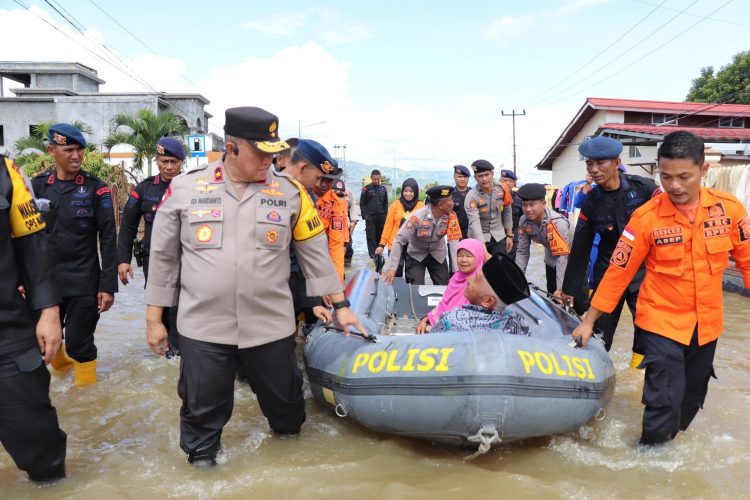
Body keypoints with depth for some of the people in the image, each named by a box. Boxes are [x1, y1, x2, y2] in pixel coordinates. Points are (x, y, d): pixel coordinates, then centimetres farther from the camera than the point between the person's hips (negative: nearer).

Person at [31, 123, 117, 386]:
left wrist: (108, 285, -11)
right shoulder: (37, 186, 2)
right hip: (44, 281, 4)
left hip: (84, 283, -4)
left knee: (79, 343, 2)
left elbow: (108, 240, -7)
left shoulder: (96, 189, -6)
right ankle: (63, 367, 46)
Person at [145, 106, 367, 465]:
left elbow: (316, 254, 6)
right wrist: (154, 319, 7)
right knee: (202, 412, 10)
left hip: (271, 325, 1)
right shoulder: (184, 188, -1)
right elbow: (163, 257, 5)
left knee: (285, 402, 17)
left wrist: (340, 305, 8)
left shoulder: (290, 191, 0)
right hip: (203, 327, -1)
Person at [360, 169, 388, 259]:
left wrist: (385, 215, 6)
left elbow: (385, 204, 15)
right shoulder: (366, 189, 1)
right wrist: (364, 215, -6)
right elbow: (362, 204, 2)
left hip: (381, 217, 3)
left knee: (380, 236, 6)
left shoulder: (383, 189, 10)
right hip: (370, 217, -3)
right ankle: (373, 255, -6)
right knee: (371, 236, -6)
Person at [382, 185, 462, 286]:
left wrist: (457, 269, -28)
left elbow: (454, 242, -20)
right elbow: (399, 240, -26)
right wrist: (391, 267, -30)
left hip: (437, 255, 3)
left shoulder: (451, 216, -20)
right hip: (416, 255, -3)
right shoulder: (418, 217, -30)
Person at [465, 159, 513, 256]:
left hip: (499, 236, 4)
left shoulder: (501, 188, -7)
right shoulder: (472, 197, -22)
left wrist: (509, 235, 8)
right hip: (479, 239, -3)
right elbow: (474, 224, -32)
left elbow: (507, 212, 7)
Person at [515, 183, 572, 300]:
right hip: (551, 261, 6)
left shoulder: (557, 223, -35)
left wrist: (560, 288, -35)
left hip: (571, 261, -6)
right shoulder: (524, 221, -17)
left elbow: (563, 257, -34)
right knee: (552, 296, 15)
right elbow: (522, 251, -8)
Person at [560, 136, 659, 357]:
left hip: (643, 274, -2)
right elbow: (579, 250, 5)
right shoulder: (591, 202, -1)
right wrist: (570, 288, 7)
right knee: (598, 336, 4)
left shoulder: (645, 189, -9)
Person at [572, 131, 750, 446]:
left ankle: (666, 446, 43)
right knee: (664, 402, -6)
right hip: (661, 323, -4)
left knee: (691, 399, 19)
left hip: (706, 325, 4)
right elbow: (618, 272, -10)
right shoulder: (646, 217, -15)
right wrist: (589, 320, -6)